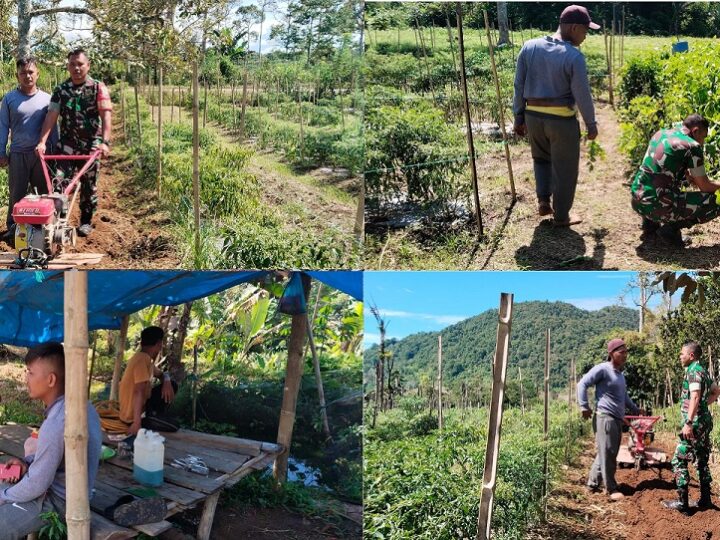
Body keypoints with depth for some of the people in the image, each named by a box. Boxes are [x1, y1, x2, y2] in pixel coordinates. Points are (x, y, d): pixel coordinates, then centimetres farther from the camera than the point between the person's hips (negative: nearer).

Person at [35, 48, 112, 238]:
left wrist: (105, 141, -29)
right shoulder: (60, 90, 3)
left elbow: (106, 115, -15)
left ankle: (86, 221, 21)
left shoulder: (98, 88, -4)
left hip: (91, 144, -1)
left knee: (89, 186, 8)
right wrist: (42, 141, -17)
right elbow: (51, 115, -5)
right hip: (67, 144, 2)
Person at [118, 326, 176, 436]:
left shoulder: (147, 358, 7)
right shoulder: (143, 359, -23)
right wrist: (137, 423, -36)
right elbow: (139, 392, -31)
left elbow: (161, 374, 24)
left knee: (172, 385, 15)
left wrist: (167, 382, -3)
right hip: (133, 415, -9)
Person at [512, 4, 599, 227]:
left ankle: (543, 200, 18)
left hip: (534, 116, 5)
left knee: (542, 158, 28)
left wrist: (519, 117, 10)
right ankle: (561, 216, 21)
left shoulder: (529, 47, -2)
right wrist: (591, 124, 2)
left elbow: (519, 85, 2)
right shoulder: (574, 56, -16)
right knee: (564, 169, 11)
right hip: (562, 120, -4)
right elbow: (582, 95, -11)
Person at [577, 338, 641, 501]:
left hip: (618, 419, 9)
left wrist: (635, 409, 36)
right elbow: (583, 384, -13)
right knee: (607, 453, -6)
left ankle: (593, 483, 19)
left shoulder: (620, 374, 19)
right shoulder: (603, 369, -10)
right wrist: (584, 407, -14)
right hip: (604, 417, -9)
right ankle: (611, 489, 0)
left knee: (610, 454, 11)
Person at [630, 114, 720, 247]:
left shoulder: (660, 134, 13)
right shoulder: (692, 147, -8)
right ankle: (671, 228, -2)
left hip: (636, 201, 8)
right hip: (656, 206, -8)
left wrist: (694, 180, 27)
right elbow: (705, 187, 0)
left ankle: (650, 223, 21)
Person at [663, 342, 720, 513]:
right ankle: (705, 499, 20)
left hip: (695, 422, -10)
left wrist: (688, 423, -29)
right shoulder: (703, 371, 15)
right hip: (705, 422, 10)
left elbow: (695, 397, -26)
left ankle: (682, 502, -6)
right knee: (702, 461, 15)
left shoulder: (693, 371, -15)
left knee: (679, 461, -6)